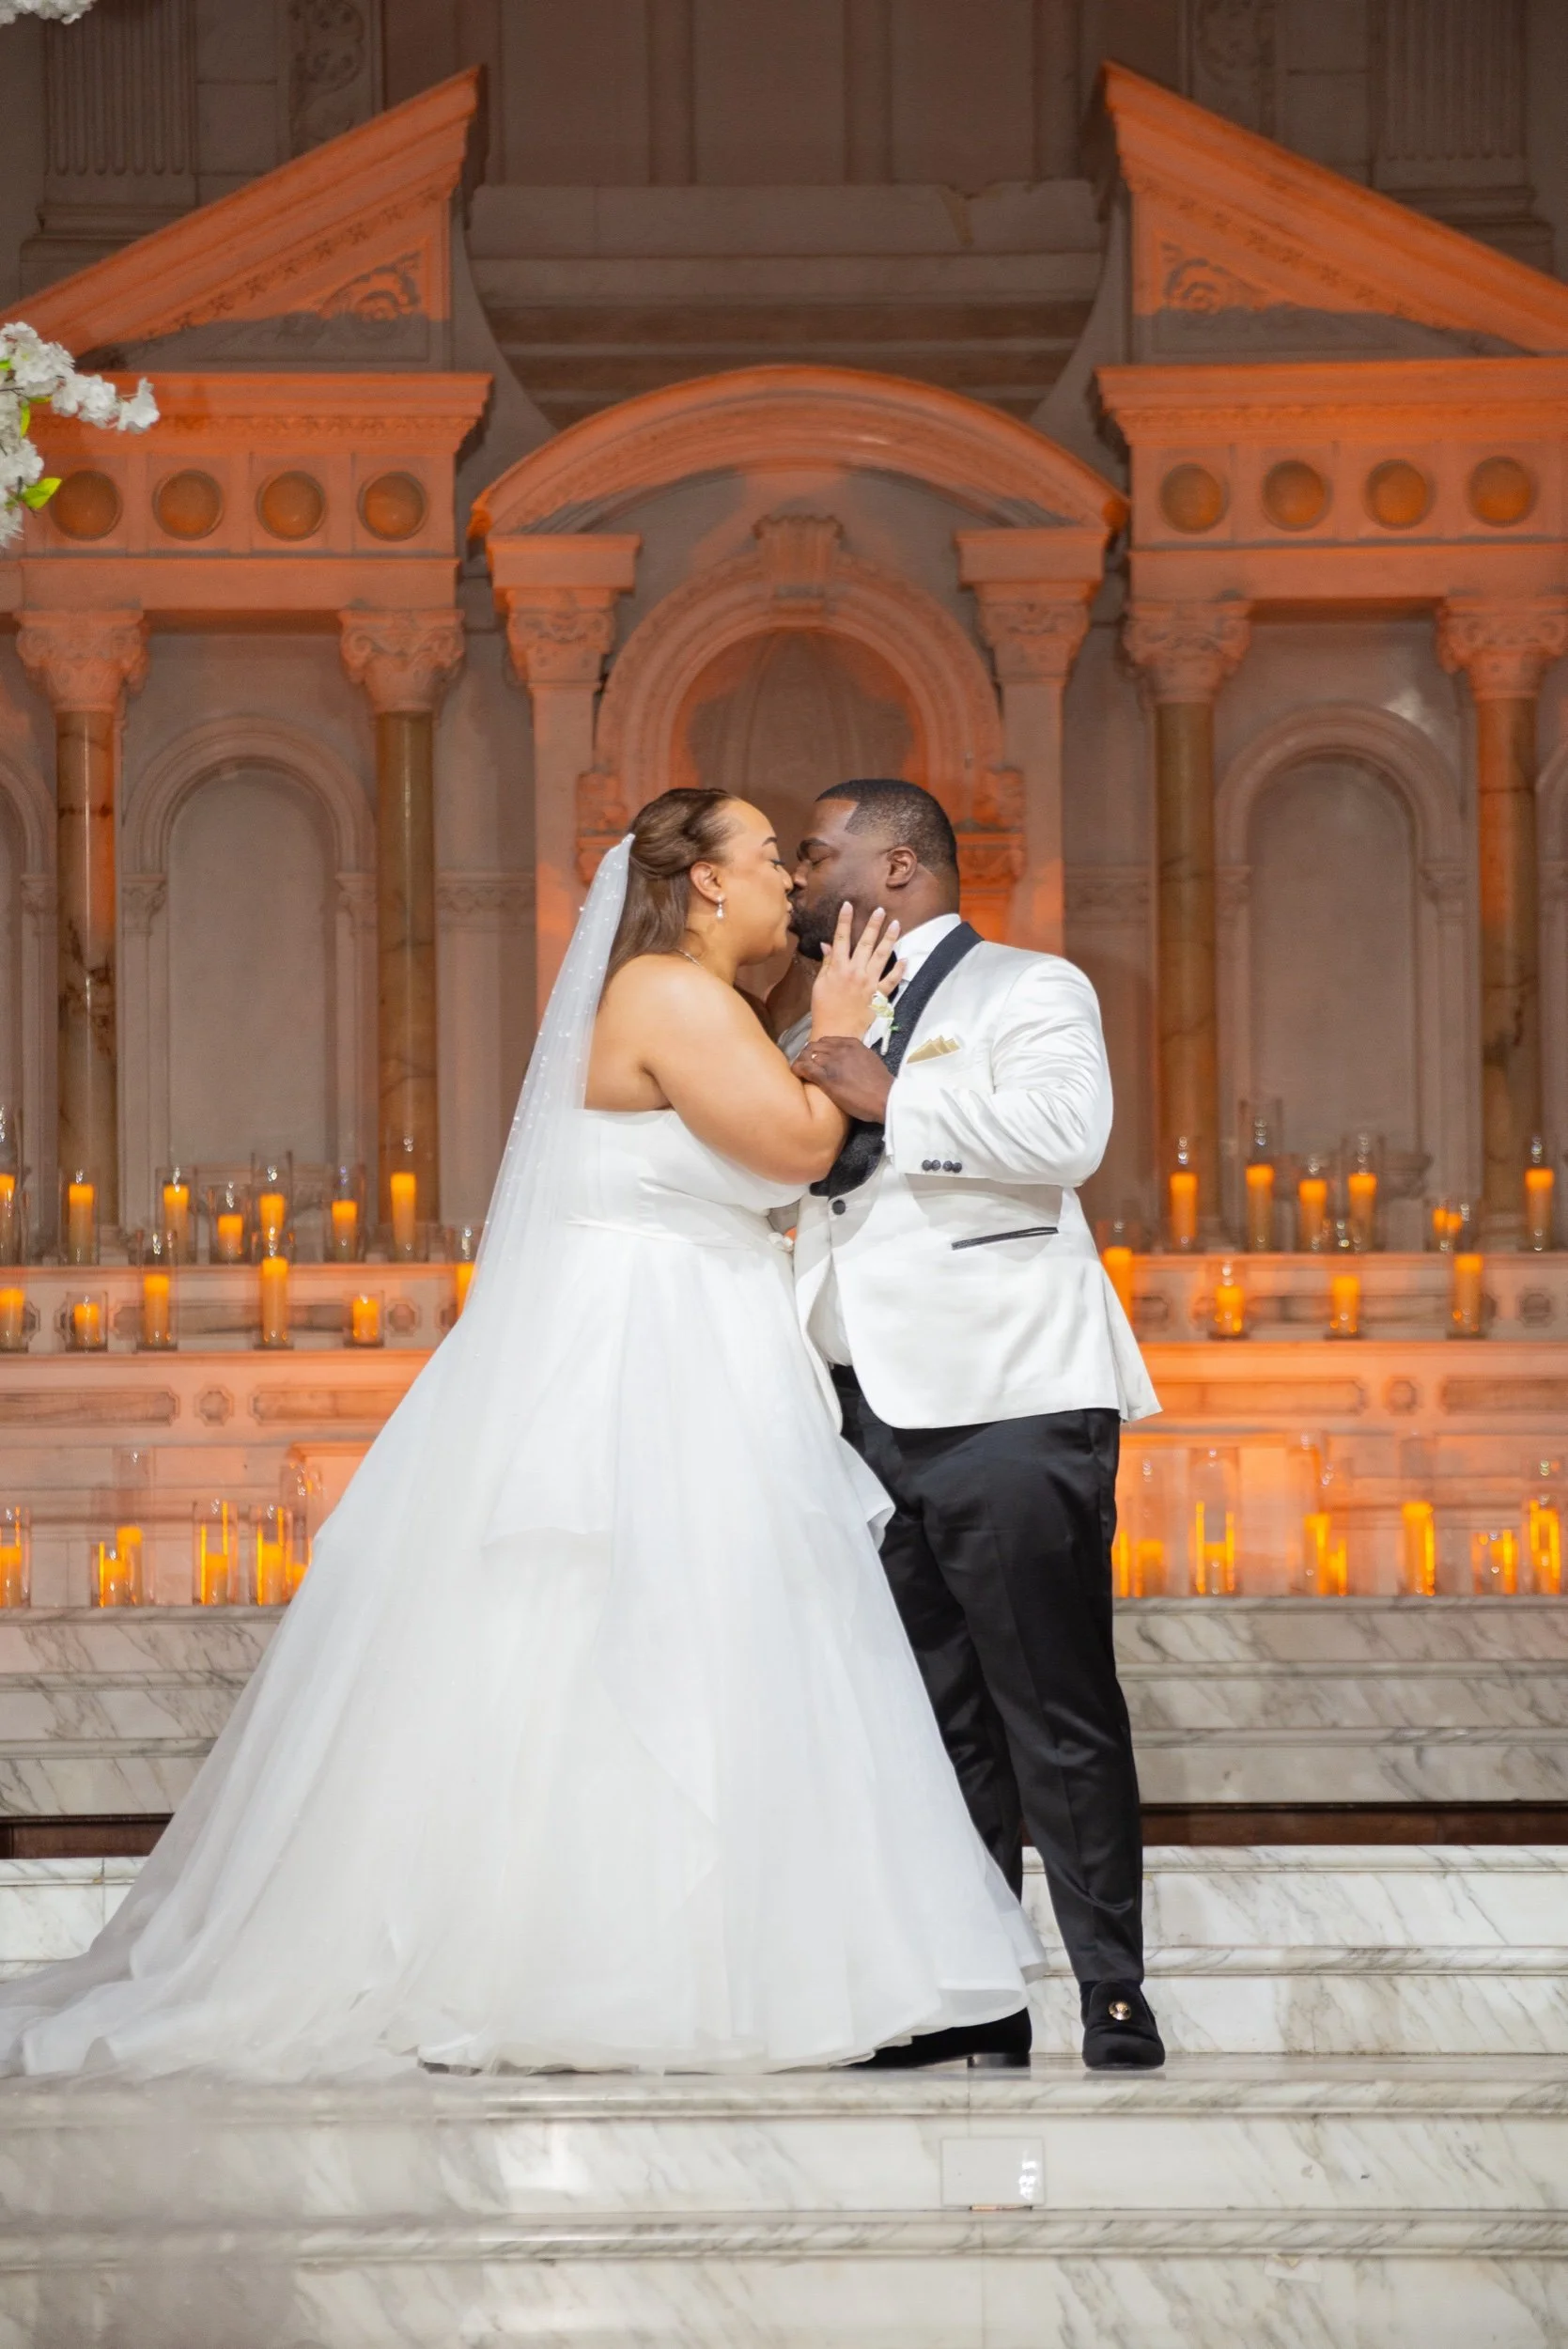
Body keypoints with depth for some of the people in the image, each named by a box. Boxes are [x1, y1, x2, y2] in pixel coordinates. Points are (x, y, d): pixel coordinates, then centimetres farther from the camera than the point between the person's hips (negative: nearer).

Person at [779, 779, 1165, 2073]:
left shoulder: (1029, 991, 4)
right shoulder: (828, 1031, 26)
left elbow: (1066, 1133, -16)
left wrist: (890, 1100, -13)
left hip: (1004, 1402, -7)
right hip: (872, 1417, 7)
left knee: (1057, 1712, -8)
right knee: (934, 1717, 3)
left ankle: (1115, 1991, -5)